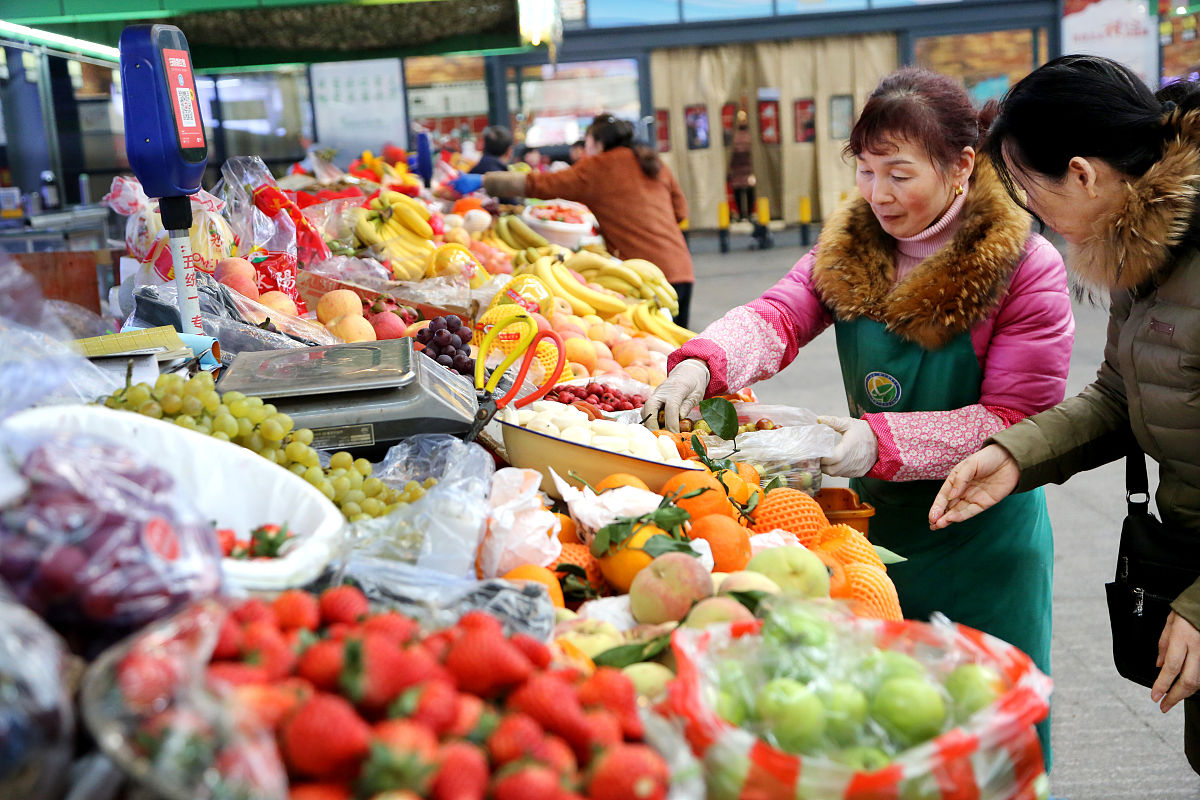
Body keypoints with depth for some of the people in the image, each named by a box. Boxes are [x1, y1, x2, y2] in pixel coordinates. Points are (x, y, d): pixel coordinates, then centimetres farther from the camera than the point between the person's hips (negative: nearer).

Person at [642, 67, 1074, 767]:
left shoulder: (1027, 268, -16)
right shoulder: (850, 245, 0)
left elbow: (1018, 419, -20)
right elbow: (778, 317, -13)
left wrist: (882, 441, -31)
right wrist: (701, 363, -34)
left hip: (981, 533, -4)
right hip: (876, 510, 5)